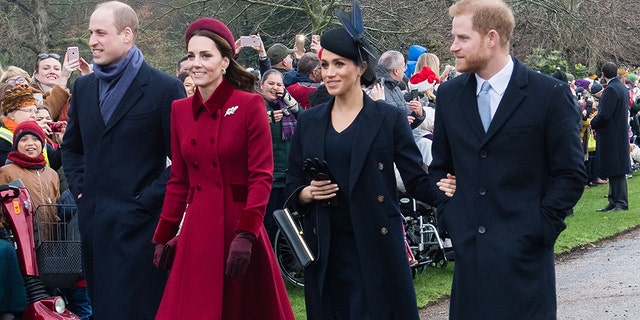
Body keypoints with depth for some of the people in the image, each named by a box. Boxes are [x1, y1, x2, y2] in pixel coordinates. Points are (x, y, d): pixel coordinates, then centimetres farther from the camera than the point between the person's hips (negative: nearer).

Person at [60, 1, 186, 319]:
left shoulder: (165, 89, -8)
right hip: (93, 219, 6)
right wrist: (80, 187, 10)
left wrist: (147, 200, -12)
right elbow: (71, 146, 25)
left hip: (138, 223, -6)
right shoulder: (83, 87, 13)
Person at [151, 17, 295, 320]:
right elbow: (178, 181, 12)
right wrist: (163, 237, 9)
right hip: (198, 230, 4)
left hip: (240, 227, -4)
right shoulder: (180, 110, 7)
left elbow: (261, 176, -10)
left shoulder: (250, 105, -7)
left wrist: (245, 235, -18)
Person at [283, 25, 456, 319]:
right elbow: (292, 190, 13)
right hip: (326, 253, 3)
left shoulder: (389, 119, 0)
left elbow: (418, 182, -3)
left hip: (377, 248, -3)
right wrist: (307, 193, -9)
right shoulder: (308, 121, 9)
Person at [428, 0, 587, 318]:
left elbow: (570, 173, -2)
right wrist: (447, 218, 7)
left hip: (524, 254, -4)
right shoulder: (449, 95, 8)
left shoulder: (551, 95, -5)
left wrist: (541, 229, -8)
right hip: (468, 249, 4)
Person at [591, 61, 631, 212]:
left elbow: (604, 115, -23)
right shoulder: (623, 88, 12)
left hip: (611, 136, -10)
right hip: (620, 133, 10)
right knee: (615, 171, 13)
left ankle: (621, 203, -4)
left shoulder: (611, 90, -18)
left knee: (616, 171, -6)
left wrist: (593, 123, -4)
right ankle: (614, 202, 18)